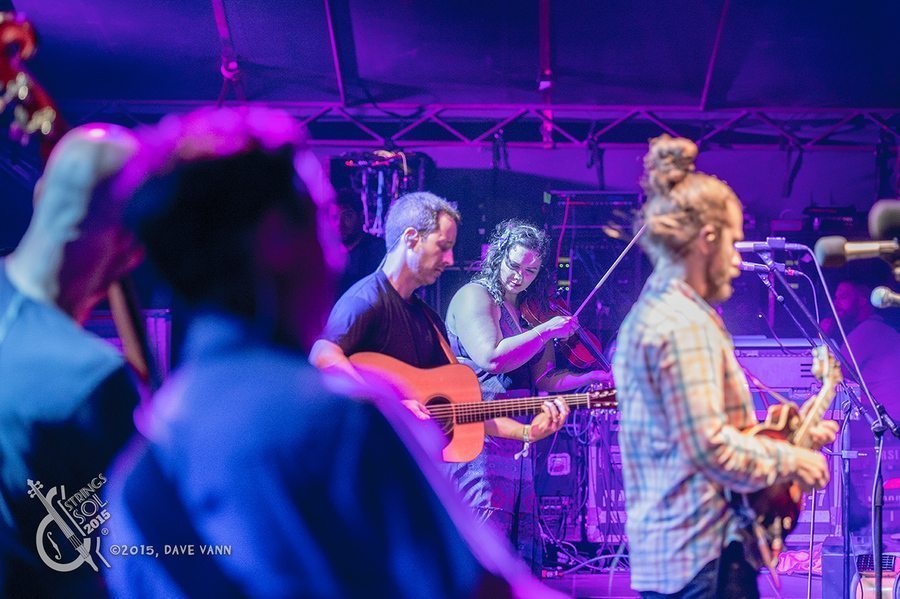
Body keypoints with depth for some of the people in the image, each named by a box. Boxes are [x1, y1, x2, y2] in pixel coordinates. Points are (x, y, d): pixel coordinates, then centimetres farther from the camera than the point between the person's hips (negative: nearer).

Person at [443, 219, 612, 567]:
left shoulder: (526, 312, 18)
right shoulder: (475, 296, -5)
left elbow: (542, 378, 14)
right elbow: (491, 358, -22)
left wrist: (595, 377, 3)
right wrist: (547, 331, -15)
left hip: (515, 443, 9)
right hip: (478, 438, -9)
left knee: (520, 557, 9)